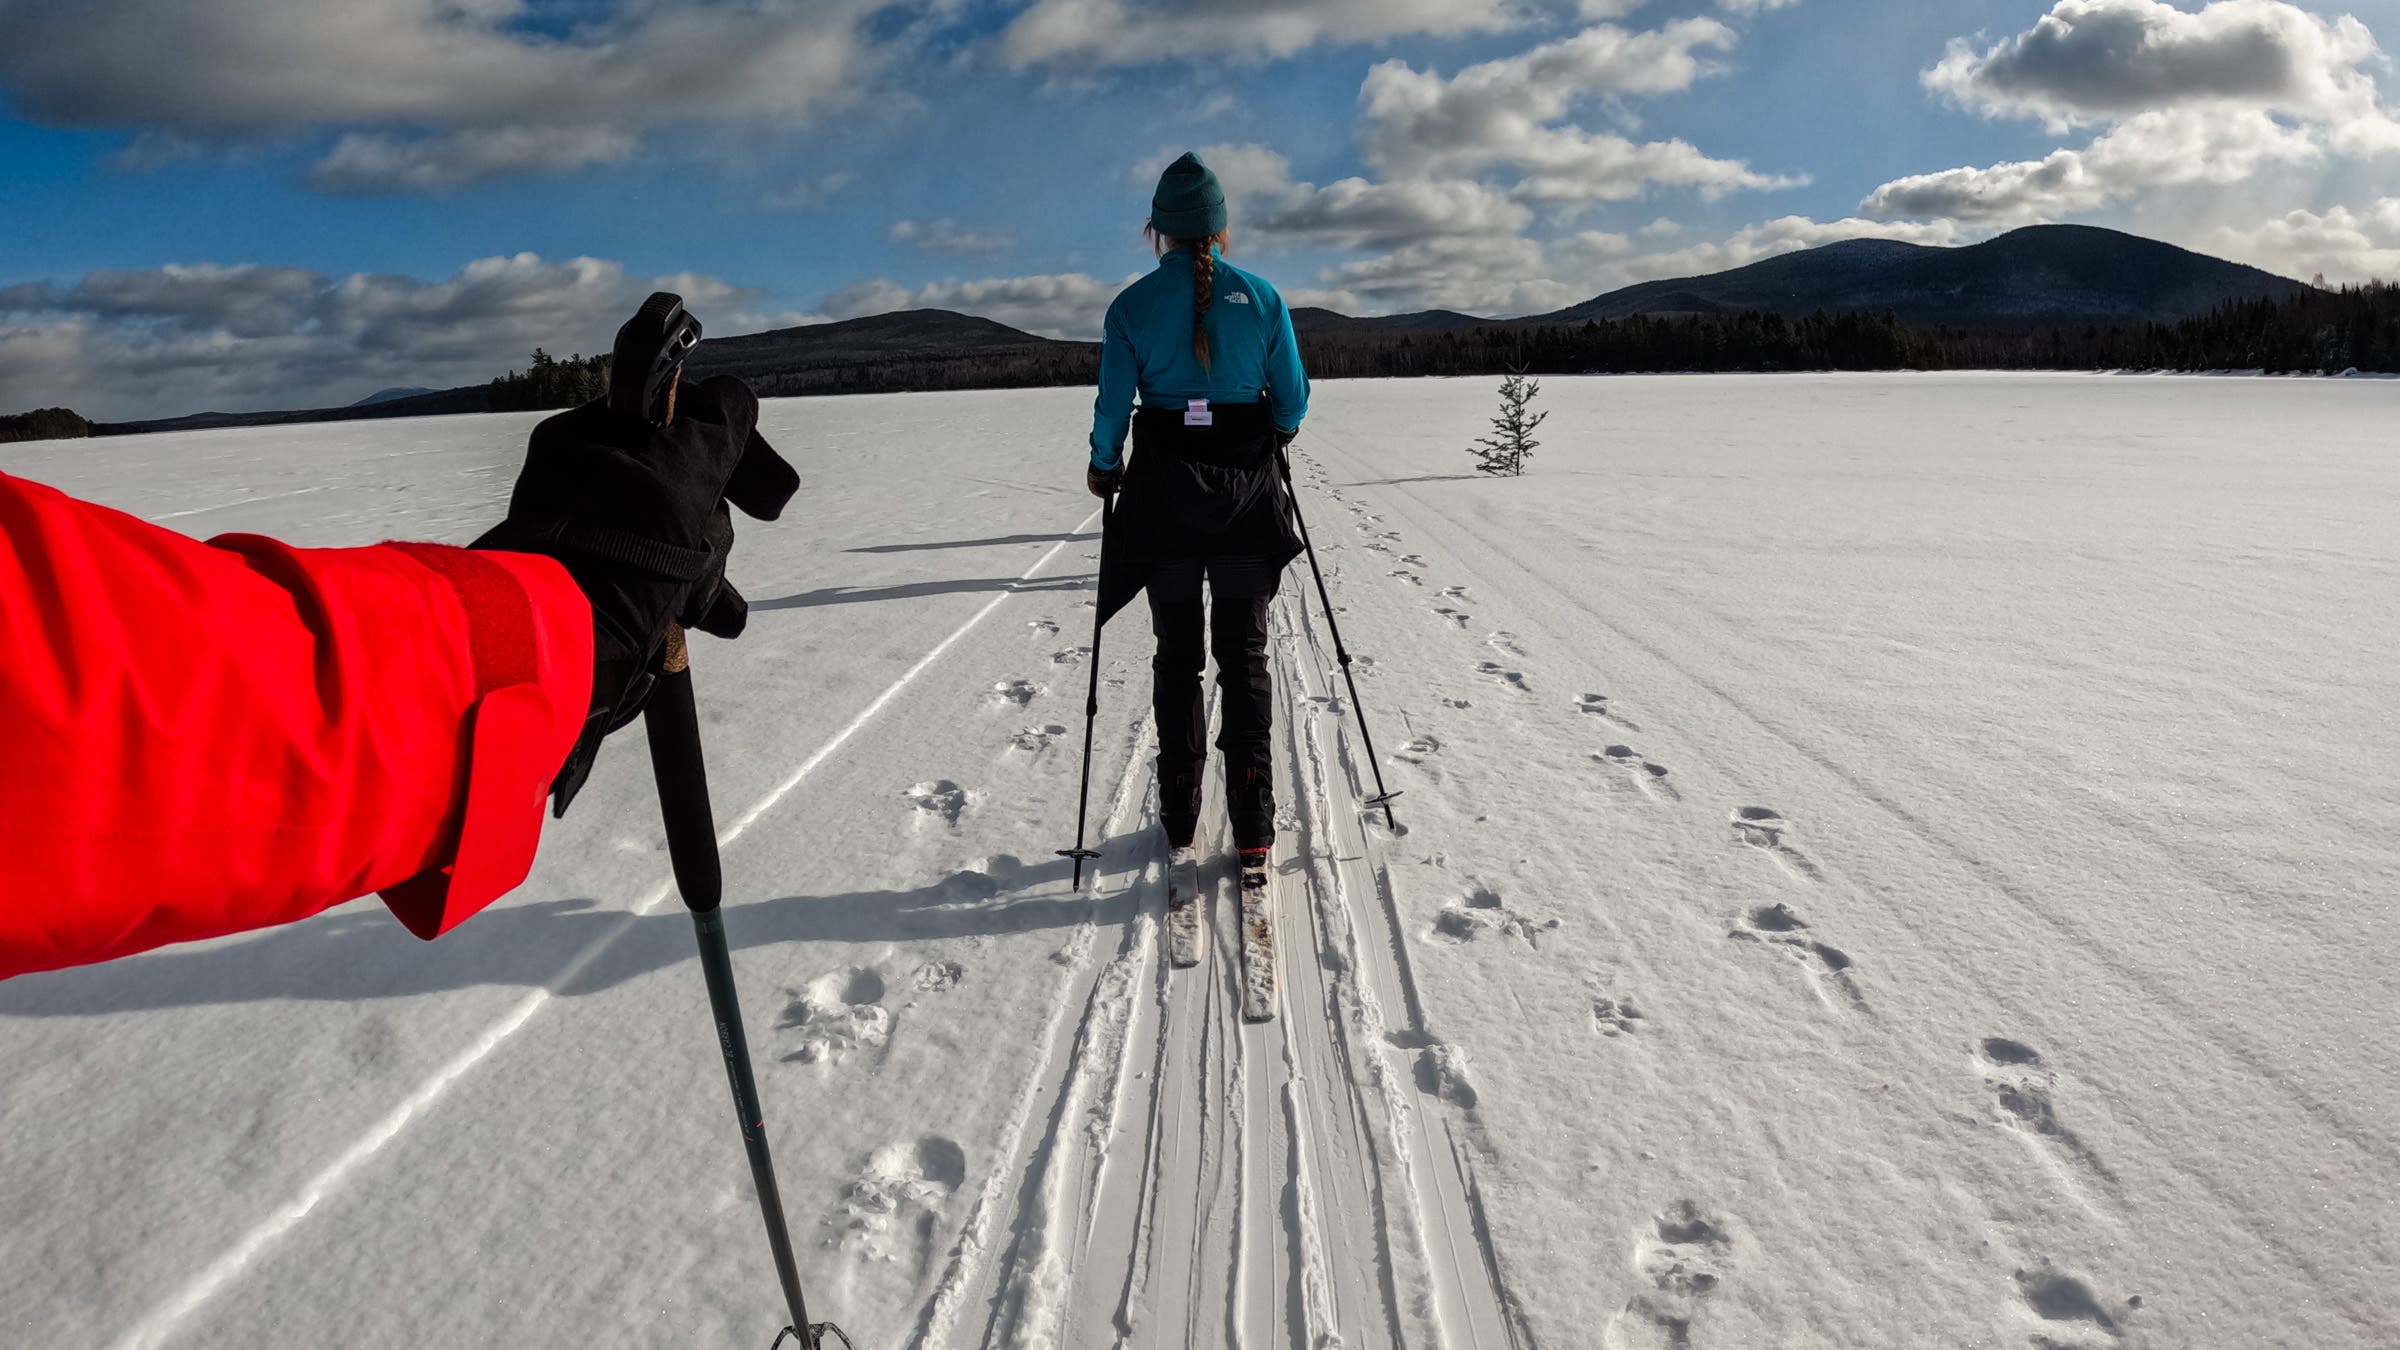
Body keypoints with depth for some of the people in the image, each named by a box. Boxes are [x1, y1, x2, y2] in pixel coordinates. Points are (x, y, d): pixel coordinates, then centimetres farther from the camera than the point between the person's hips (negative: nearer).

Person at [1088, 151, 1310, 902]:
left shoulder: (1134, 305, -5)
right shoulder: (1260, 297, -2)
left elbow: (1113, 404, -5)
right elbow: (1292, 402, 1)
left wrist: (1104, 469, 13)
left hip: (1164, 500, 0)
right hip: (1248, 497, 1)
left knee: (1177, 659, 13)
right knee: (1245, 657, 10)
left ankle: (1180, 830, 15)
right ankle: (1253, 838, 8)